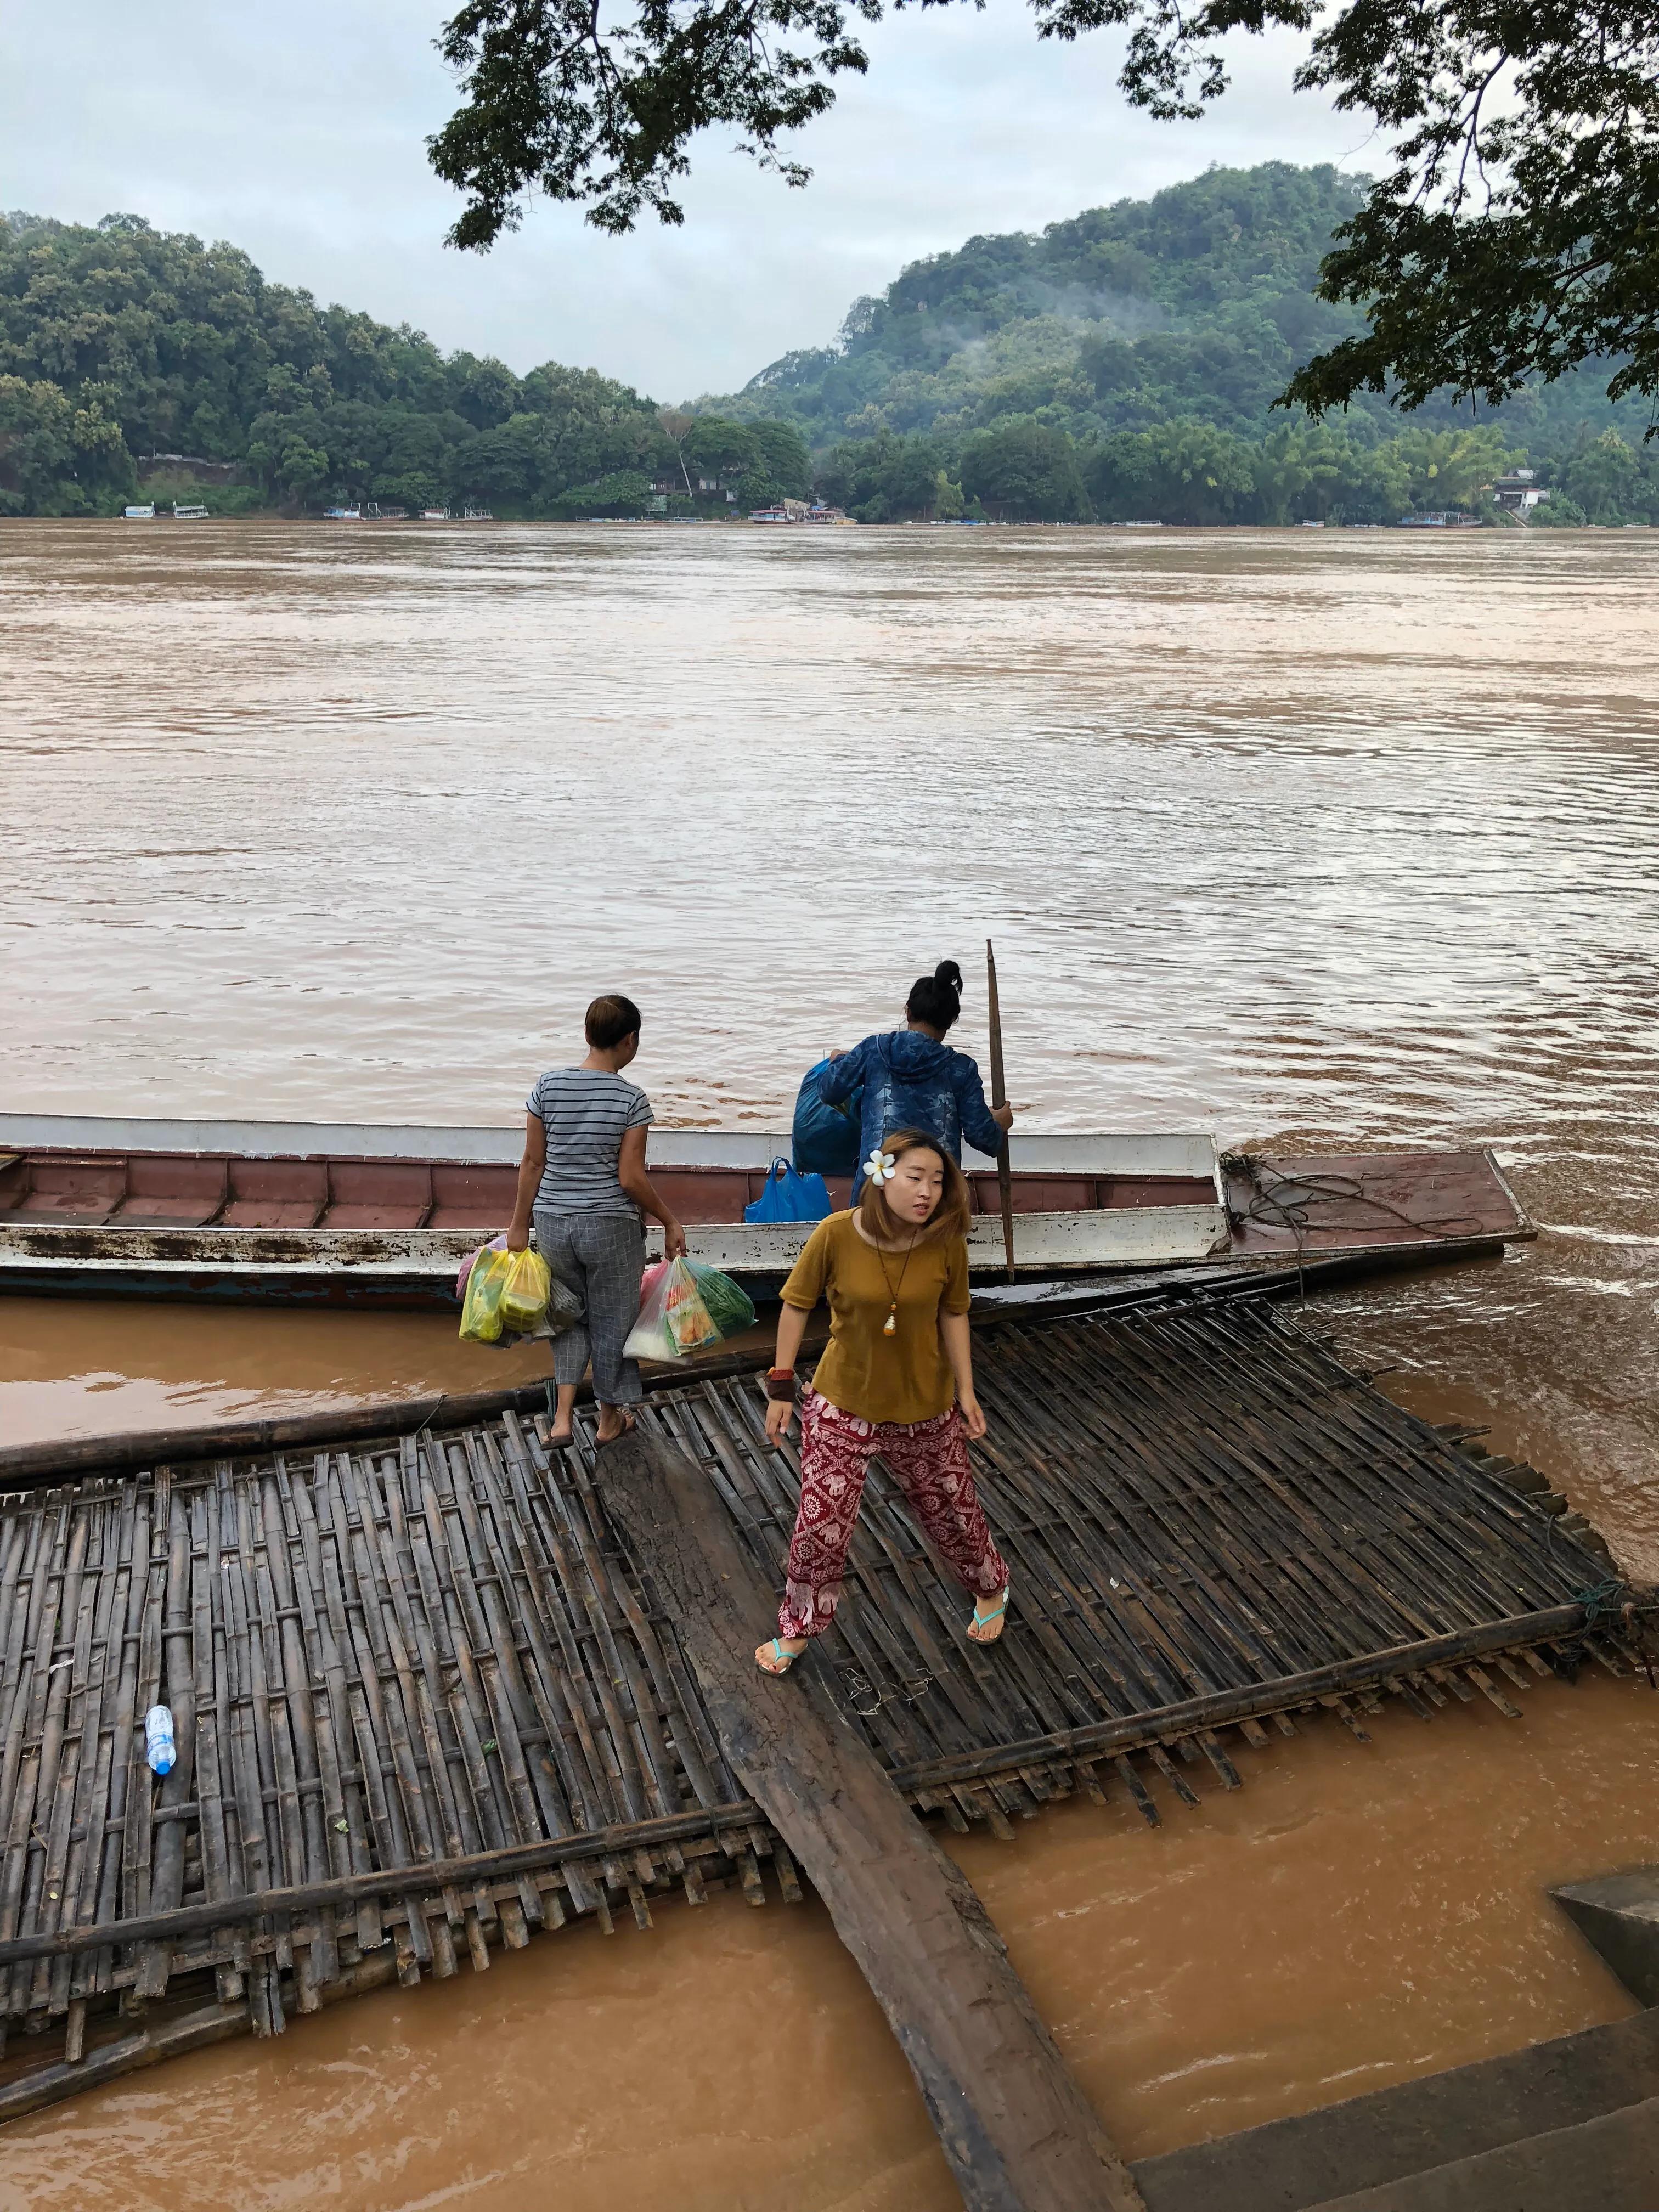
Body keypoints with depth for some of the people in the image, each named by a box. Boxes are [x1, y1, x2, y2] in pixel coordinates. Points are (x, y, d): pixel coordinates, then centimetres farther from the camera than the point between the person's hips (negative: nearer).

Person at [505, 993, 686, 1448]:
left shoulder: (548, 1085, -6)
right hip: (611, 1227, -3)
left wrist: (519, 1224, 8)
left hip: (554, 1223, 3)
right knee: (612, 1320, 15)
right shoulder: (631, 1099, -14)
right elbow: (631, 1178, -14)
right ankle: (610, 1419, 31)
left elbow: (533, 1163, -1)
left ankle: (562, 1417, 13)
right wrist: (670, 1222, 0)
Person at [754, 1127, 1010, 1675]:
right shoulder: (836, 1234, -22)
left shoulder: (947, 1243, -17)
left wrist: (966, 1391, -1)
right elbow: (796, 1306, -10)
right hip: (842, 1405, -1)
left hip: (925, 1410, 1)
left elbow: (952, 1316, -2)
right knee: (821, 1523, 5)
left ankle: (991, 1588, 51)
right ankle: (797, 1628, 31)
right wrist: (781, 1387, -7)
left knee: (951, 1509, 19)